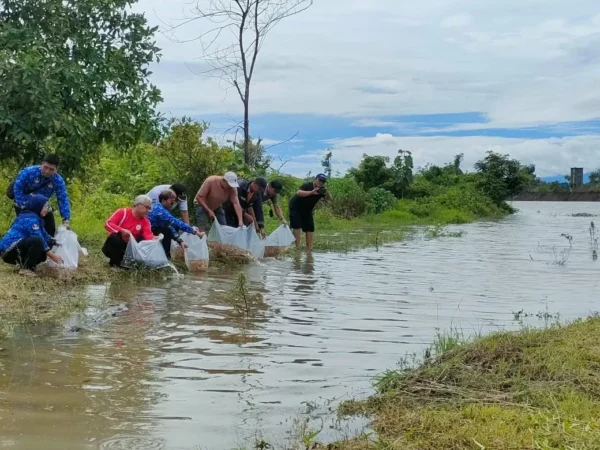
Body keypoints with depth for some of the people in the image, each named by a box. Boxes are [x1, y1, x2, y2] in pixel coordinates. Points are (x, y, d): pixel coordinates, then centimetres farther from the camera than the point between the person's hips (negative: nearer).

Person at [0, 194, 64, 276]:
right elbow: (39, 239, -22)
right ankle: (26, 269, -19)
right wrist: (52, 256, -19)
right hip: (9, 250, -10)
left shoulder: (35, 217, 15)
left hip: (17, 250, 10)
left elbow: (44, 235, 13)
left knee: (48, 242, 7)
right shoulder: (30, 218, -16)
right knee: (37, 241, -32)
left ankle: (24, 262, 5)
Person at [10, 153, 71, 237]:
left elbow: (63, 200, -22)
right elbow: (17, 188, -21)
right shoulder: (28, 172, -28)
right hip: (24, 206, -3)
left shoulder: (58, 181, -21)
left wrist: (66, 220, -31)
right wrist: (23, 206, -27)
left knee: (50, 229, 6)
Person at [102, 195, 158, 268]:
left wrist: (154, 239, -44)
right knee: (115, 237, -36)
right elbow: (108, 224, -18)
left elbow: (148, 235, -18)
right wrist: (122, 230, -34)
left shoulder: (145, 221, -1)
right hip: (115, 245, -3)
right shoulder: (123, 212, -9)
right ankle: (114, 261, -12)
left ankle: (123, 261, -6)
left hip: (129, 248, 3)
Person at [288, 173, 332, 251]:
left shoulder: (321, 190, -9)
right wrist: (312, 192, -54)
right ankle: (297, 247, -15)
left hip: (307, 210, 6)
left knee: (310, 227, 1)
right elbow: (298, 193, -43)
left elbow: (329, 198, -19)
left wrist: (327, 193, -41)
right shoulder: (307, 185, -25)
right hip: (296, 207, -6)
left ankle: (309, 248, 5)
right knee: (297, 226, -15)